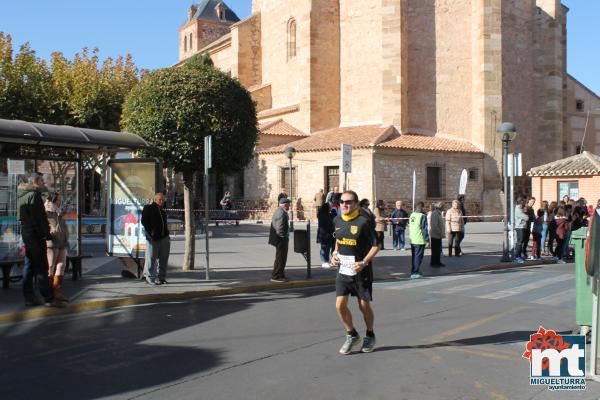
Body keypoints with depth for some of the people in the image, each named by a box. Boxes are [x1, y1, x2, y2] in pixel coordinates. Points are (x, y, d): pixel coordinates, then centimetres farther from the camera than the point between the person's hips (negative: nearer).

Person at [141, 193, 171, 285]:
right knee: (151, 258, -3)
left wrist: (166, 233, 12)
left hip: (164, 238, 7)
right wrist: (150, 232, -14)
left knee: (163, 258, 7)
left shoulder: (162, 211, 21)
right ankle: (149, 277, 5)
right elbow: (144, 221, -7)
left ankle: (161, 277, 16)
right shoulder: (149, 208, 0)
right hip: (153, 238, -7)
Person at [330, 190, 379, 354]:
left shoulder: (363, 222, -15)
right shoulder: (337, 220, 3)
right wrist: (335, 253, 3)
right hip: (342, 270, 5)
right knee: (340, 305, -2)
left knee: (364, 306, 8)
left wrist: (364, 262, -21)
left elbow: (375, 245, -11)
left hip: (360, 271, -5)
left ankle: (370, 336, 33)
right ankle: (352, 335, 21)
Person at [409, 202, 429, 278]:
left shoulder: (412, 215, 10)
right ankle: (414, 273, -4)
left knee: (414, 256, 16)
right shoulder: (422, 216, -14)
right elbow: (424, 229, -15)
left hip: (412, 240, 8)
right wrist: (427, 239, -9)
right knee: (418, 256, -3)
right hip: (420, 240, -8)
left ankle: (413, 272, 24)